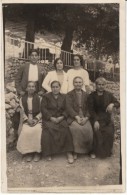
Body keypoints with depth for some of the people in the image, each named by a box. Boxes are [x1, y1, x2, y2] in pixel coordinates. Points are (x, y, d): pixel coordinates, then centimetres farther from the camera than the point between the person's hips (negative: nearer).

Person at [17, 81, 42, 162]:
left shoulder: (39, 98, 5)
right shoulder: (22, 99, 9)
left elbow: (41, 111, 2)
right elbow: (22, 112, 6)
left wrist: (36, 119, -13)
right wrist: (27, 119, -10)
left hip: (37, 120, -1)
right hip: (27, 120, 1)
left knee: (37, 130, -32)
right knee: (26, 131, -30)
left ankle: (37, 152, -18)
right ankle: (28, 152, -14)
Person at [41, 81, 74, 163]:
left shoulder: (64, 97, 16)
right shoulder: (46, 96, 10)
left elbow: (66, 109, 9)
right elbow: (43, 109, 0)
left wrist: (61, 117, -10)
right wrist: (51, 118, -12)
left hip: (60, 118, 1)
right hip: (49, 119, -1)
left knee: (65, 129, -28)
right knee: (48, 130, -30)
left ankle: (69, 153, -23)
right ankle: (49, 153, -18)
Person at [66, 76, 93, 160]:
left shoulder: (86, 95, 15)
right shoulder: (69, 94, 9)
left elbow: (89, 108, 7)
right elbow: (69, 108, -4)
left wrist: (86, 118, -11)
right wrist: (77, 117, -17)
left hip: (84, 118, 2)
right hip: (73, 118, -2)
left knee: (88, 129, -26)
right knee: (77, 128, -32)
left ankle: (88, 149, -5)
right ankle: (76, 151, -20)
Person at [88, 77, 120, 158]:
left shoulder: (109, 95, 8)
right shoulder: (92, 96, 2)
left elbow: (118, 104, 11)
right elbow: (91, 109, -4)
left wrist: (112, 104, -14)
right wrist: (95, 121, -17)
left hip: (107, 119, 2)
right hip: (96, 117, -1)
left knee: (109, 132, -23)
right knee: (97, 131, -27)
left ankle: (107, 151, -1)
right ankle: (96, 151, -7)